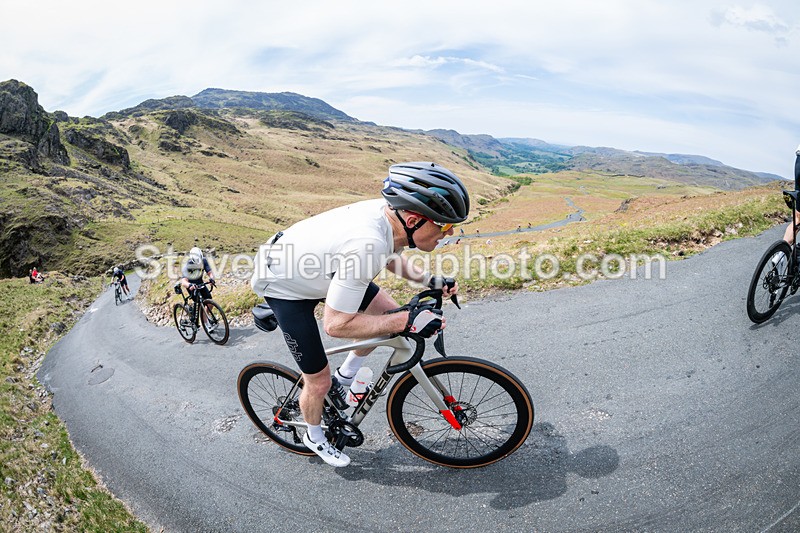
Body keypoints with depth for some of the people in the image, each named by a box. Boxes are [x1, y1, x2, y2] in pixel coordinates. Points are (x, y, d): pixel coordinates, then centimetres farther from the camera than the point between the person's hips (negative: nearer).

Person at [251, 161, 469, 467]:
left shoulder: (390, 212, -17)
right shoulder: (366, 245, -42)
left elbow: (390, 258, 7)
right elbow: (336, 325, -34)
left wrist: (429, 280, -4)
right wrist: (407, 322, -35)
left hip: (315, 269, 7)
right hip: (285, 286, -7)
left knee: (389, 312, 1)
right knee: (319, 381, 3)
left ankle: (344, 378, 22)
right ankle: (314, 438, 35)